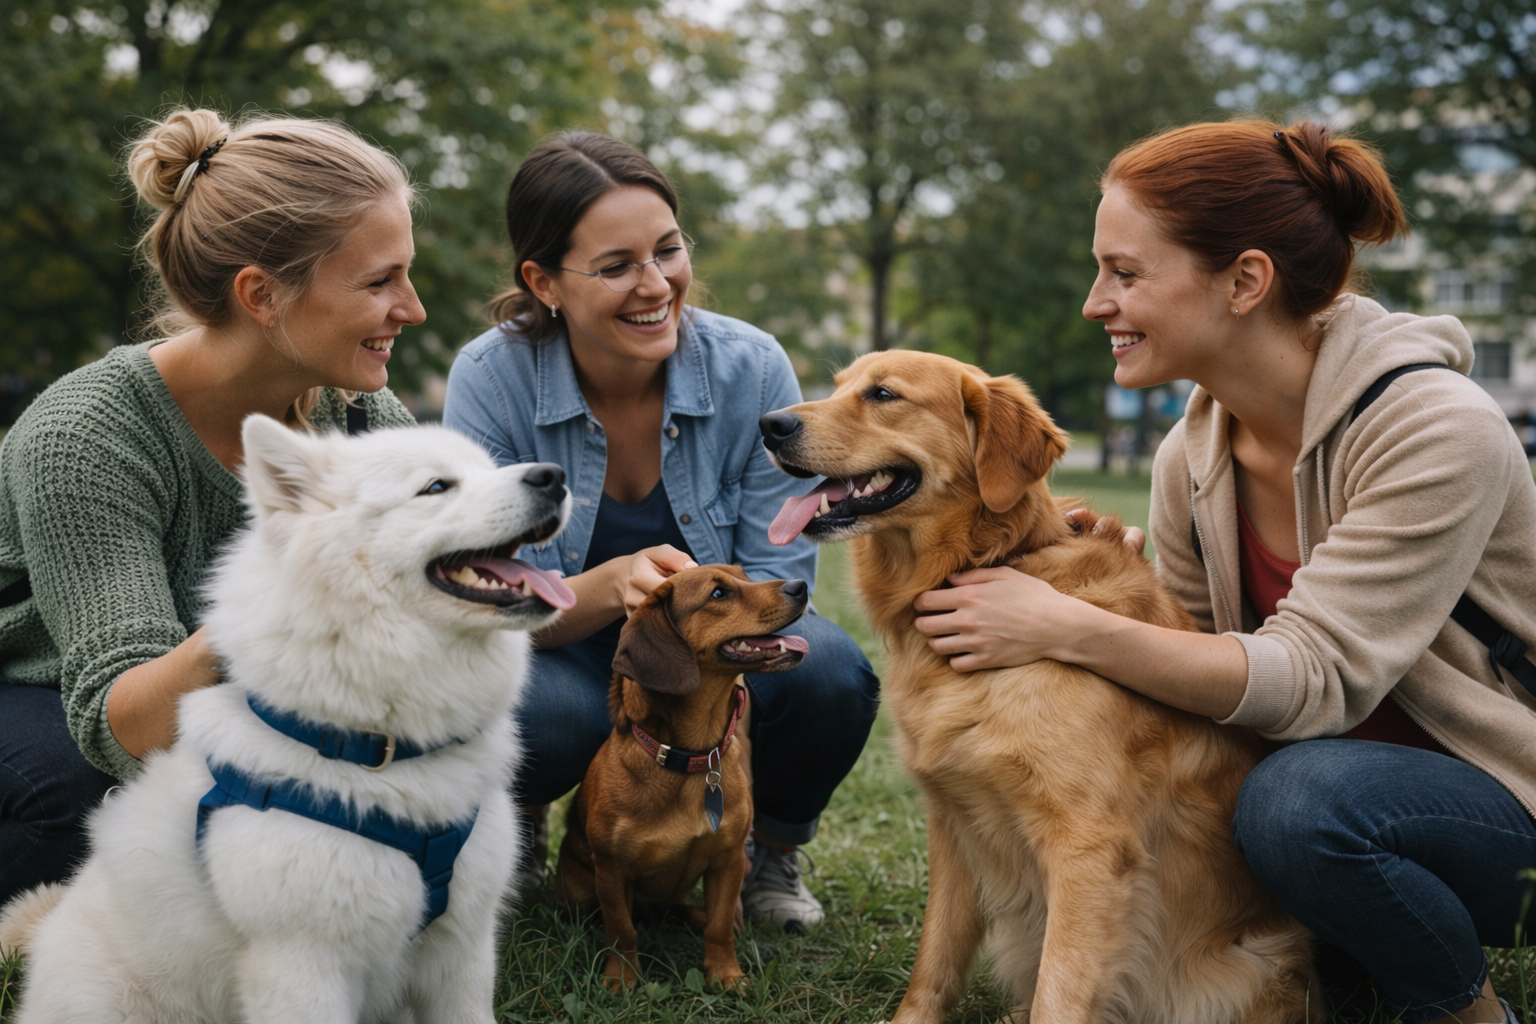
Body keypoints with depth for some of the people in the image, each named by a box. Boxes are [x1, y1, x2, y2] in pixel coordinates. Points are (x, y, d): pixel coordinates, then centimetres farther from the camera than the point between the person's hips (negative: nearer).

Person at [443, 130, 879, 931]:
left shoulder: (751, 368, -17)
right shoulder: (491, 379, -19)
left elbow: (778, 576, -12)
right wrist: (613, 586, -42)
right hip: (565, 662, -1)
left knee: (827, 670, -31)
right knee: (534, 711, -37)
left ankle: (773, 849, 3)